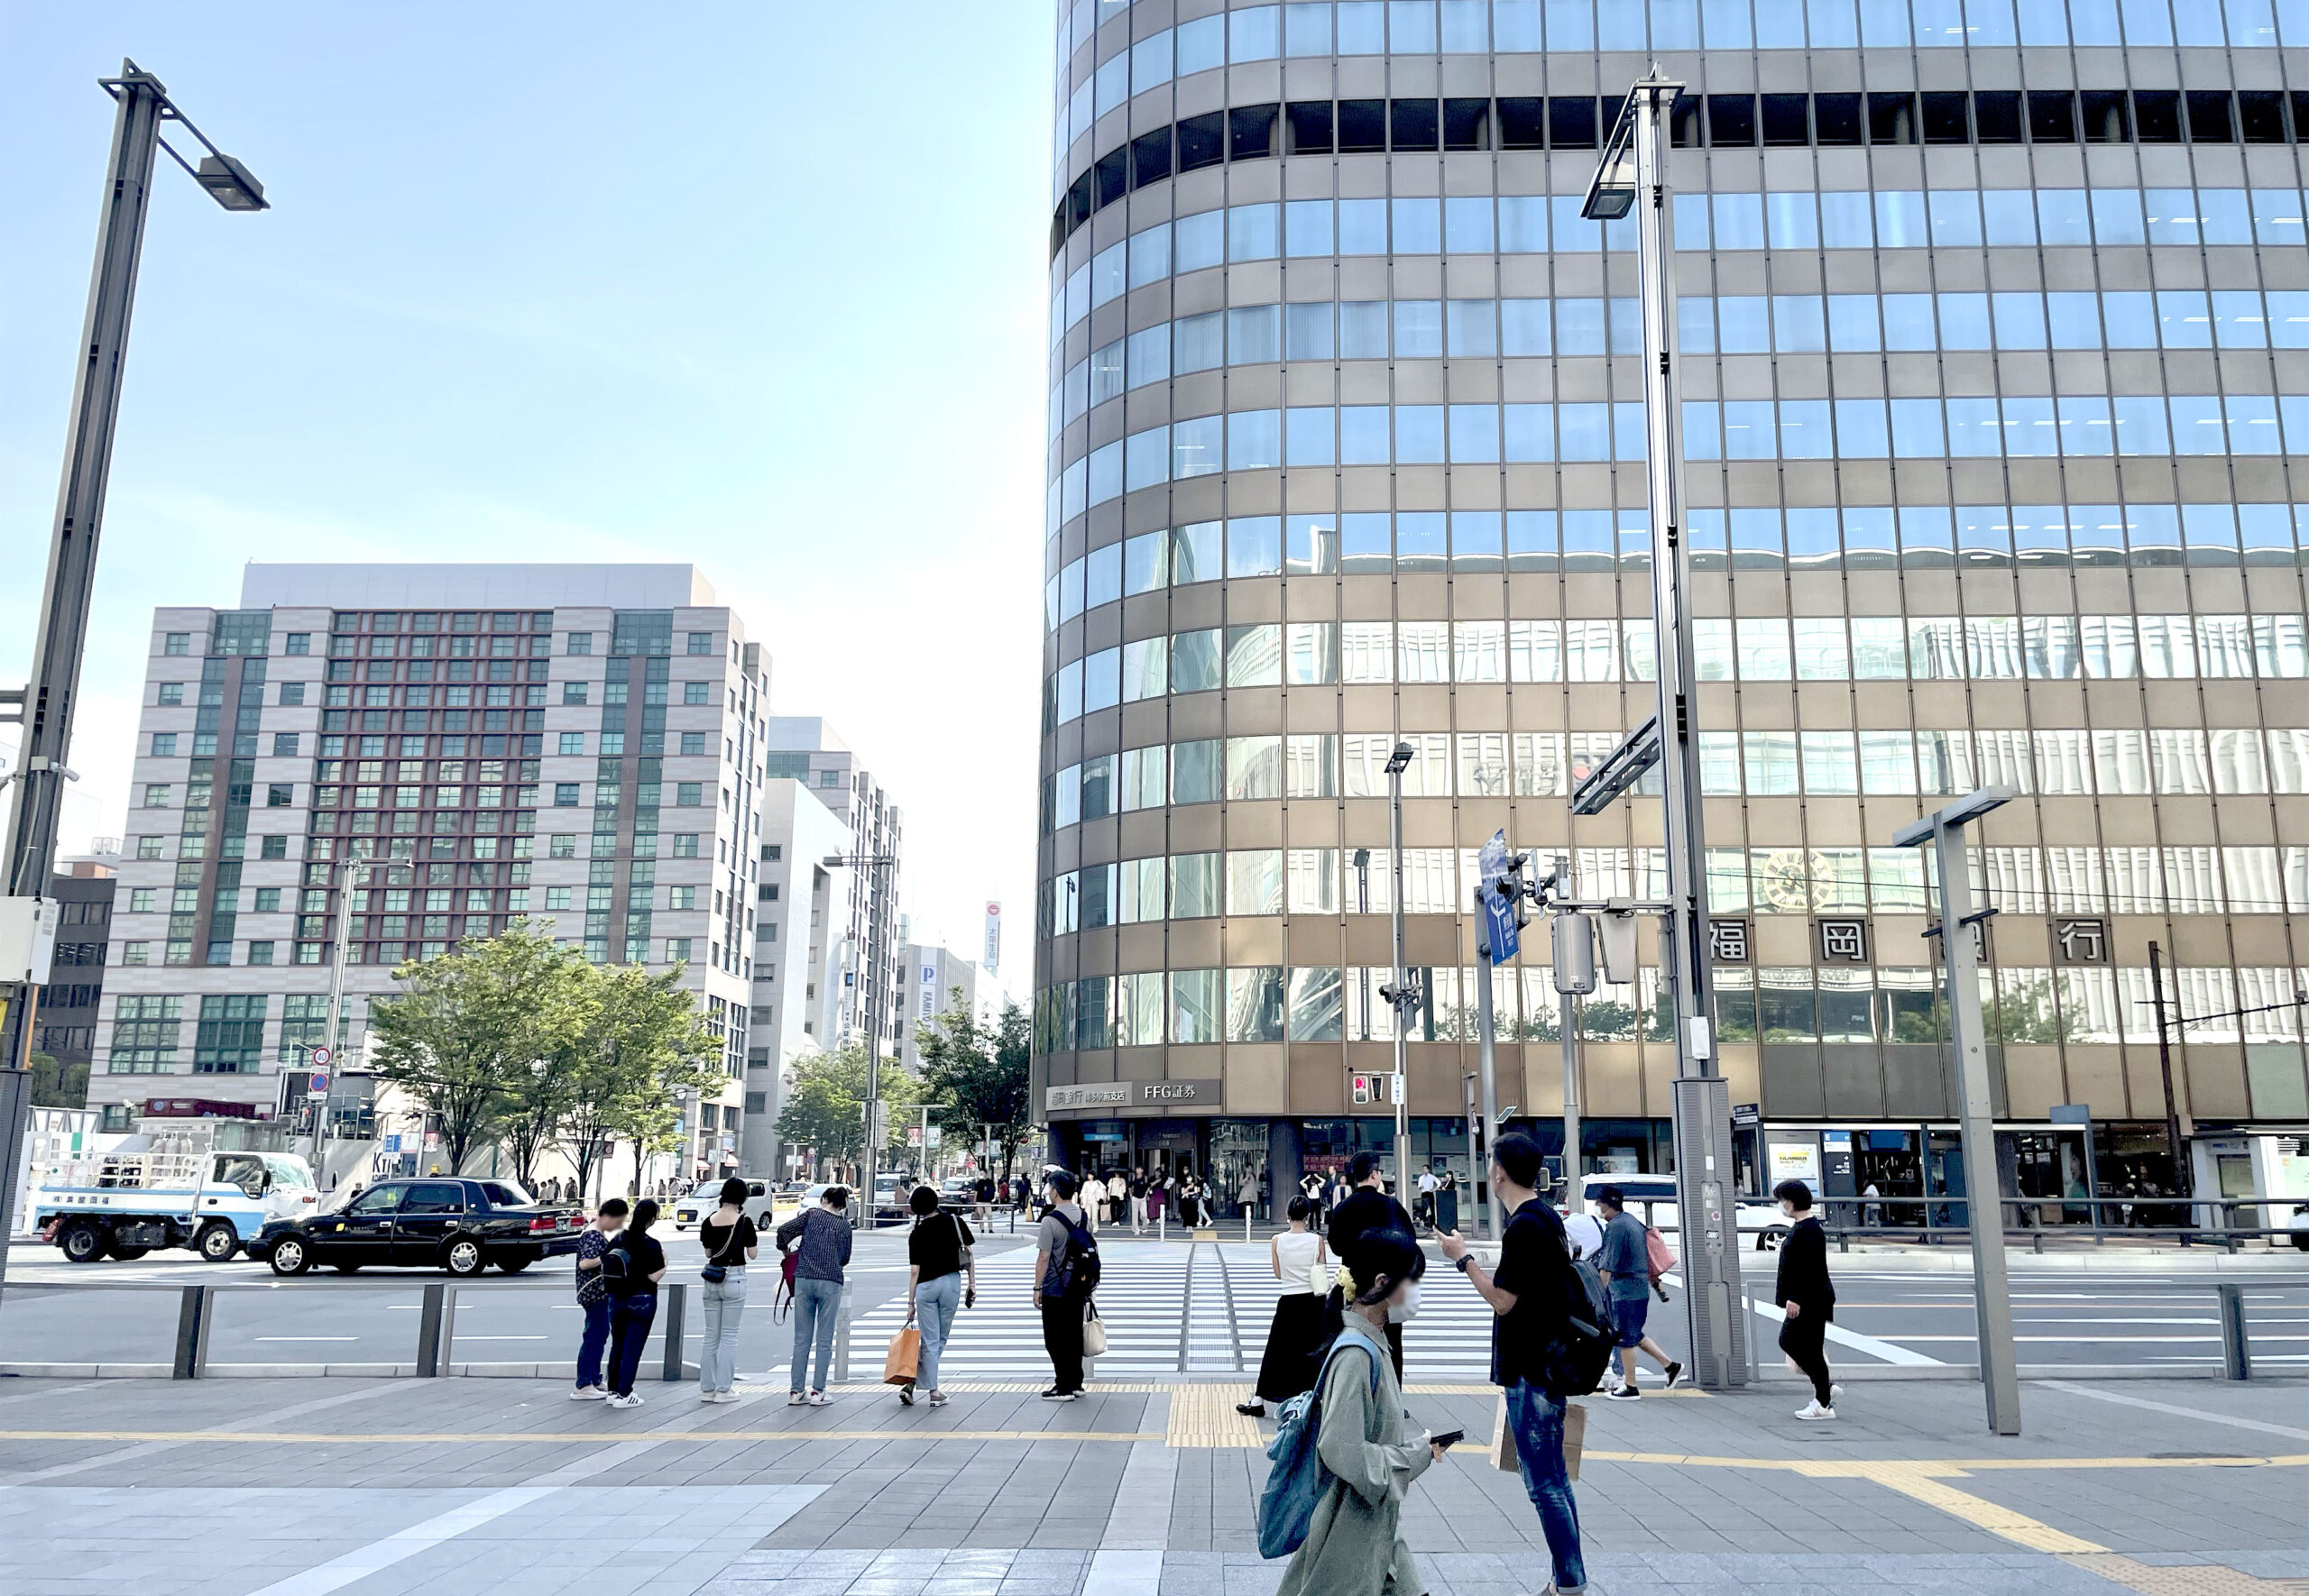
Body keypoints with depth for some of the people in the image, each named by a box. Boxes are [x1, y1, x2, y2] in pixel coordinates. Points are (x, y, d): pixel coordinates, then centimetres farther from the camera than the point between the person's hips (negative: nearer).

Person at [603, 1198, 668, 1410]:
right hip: (641, 1301, -6)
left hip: (616, 1298, 6)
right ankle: (623, 1395, 5)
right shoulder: (651, 1245, -18)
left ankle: (613, 1390, 24)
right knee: (633, 1348, 2)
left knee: (617, 1345, 17)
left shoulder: (618, 1239, 0)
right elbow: (654, 1276, -18)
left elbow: (604, 1264, 5)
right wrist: (665, 1260, -2)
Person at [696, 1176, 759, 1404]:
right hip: (734, 1278, -4)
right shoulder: (744, 1221, -11)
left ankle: (707, 1388, 14)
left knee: (711, 1335, 12)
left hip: (711, 1279, 4)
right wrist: (756, 1241, 11)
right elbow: (752, 1254, -7)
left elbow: (707, 1252, 10)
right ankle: (723, 1389, 2)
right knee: (729, 1336, 2)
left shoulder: (709, 1220, 2)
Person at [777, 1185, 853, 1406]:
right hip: (831, 1282, -1)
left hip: (804, 1279, 1)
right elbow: (845, 1258, 12)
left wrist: (785, 1248, 15)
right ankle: (818, 1391, 3)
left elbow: (784, 1229, -4)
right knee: (824, 1339, 5)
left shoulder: (811, 1215, 6)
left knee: (802, 1339, 8)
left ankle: (795, 1391, 9)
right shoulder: (844, 1225, 9)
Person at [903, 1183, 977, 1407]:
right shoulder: (955, 1222, 0)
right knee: (940, 1339, 10)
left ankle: (933, 1390, 5)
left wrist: (910, 1302, 0)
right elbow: (968, 1254, 0)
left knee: (930, 1341, 7)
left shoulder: (917, 1234, -3)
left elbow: (914, 1270, -5)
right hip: (951, 1282, 1)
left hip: (925, 1287, 0)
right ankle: (913, 1381, 7)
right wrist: (972, 1283, 6)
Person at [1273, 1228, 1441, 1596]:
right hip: (1352, 1523, -9)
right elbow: (1342, 1449, -28)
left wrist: (1414, 1442, 3)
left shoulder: (1370, 1343, 5)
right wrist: (1418, 1453, -18)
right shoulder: (1356, 1353, -24)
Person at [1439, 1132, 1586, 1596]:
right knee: (1552, 1476, 16)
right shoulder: (1547, 1217, 11)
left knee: (1543, 1481, -4)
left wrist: (1463, 1258, -10)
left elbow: (1503, 1300, -19)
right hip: (1548, 1362, 10)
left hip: (1529, 1372, -10)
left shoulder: (1523, 1227, -20)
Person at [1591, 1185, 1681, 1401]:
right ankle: (1671, 1366, 18)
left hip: (1625, 1289, -9)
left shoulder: (1615, 1226, -16)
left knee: (1625, 1337, -1)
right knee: (1635, 1335, 18)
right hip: (1641, 1286, 9)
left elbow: (1607, 1265, -18)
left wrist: (1599, 1291, -14)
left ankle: (1629, 1387, 4)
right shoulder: (1633, 1221, 13)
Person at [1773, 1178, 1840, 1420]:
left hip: (1812, 1301, -11)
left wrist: (1795, 1298, -26)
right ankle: (1825, 1389, 24)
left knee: (1811, 1350, -2)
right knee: (1788, 1341, 16)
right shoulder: (1799, 1227, 12)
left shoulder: (1808, 1230, -20)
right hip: (1804, 1301, 11)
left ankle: (1824, 1405, 8)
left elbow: (1809, 1268, -25)